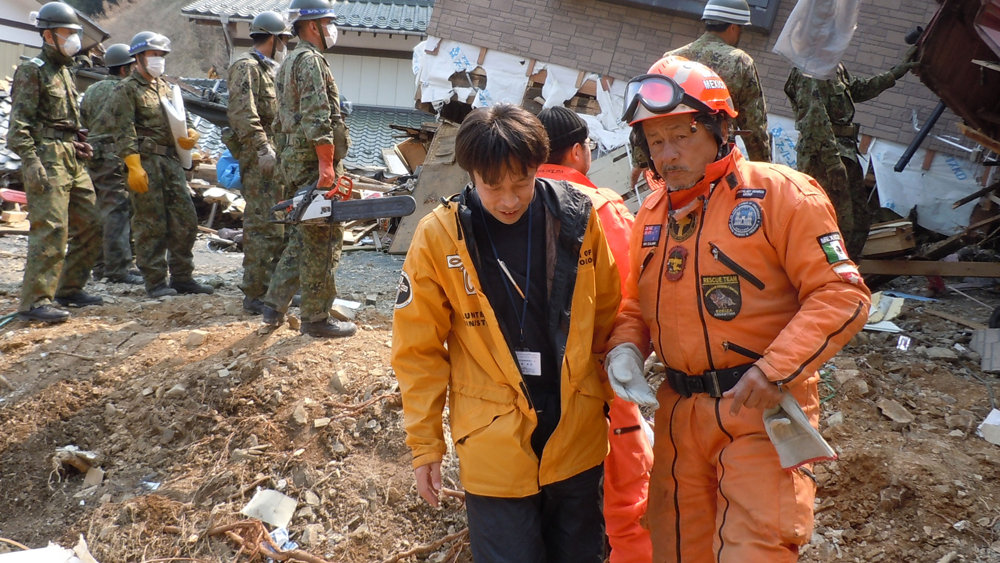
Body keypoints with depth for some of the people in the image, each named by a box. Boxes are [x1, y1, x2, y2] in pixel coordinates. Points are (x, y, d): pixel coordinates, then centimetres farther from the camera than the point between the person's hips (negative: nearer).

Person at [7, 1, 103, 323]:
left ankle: (69, 289, 21)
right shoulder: (32, 71, -6)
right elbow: (18, 125, -14)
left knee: (89, 225, 11)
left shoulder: (64, 71, 21)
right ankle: (34, 303, -12)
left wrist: (79, 144, 17)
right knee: (51, 230, -15)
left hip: (72, 161, 9)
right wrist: (31, 162, -23)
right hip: (47, 160, -9)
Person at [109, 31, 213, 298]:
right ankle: (155, 281, 4)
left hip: (171, 160, 7)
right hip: (145, 161, -7)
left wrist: (189, 135, 3)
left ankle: (182, 277, 13)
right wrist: (134, 168, -19)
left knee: (185, 219, 5)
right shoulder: (126, 90, -2)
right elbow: (125, 133, -10)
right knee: (151, 225, -3)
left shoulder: (165, 87, 21)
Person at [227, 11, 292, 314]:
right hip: (259, 157, -10)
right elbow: (243, 112, -21)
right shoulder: (246, 67, -8)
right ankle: (255, 295, -6)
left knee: (281, 224, 14)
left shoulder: (269, 69, 23)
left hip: (276, 157, 10)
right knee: (263, 226, -10)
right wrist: (262, 147, -28)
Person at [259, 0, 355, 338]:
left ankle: (274, 306, 17)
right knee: (322, 242, -4)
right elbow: (316, 118, -21)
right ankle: (316, 319, 2)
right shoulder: (310, 60, -11)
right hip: (312, 162, -10)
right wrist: (326, 164, -24)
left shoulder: (288, 64, 21)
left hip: (292, 159, 10)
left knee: (300, 238, 16)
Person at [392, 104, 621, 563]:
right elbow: (419, 351, -5)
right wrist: (424, 444, -3)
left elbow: (607, 319, 6)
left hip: (579, 438, 3)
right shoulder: (439, 237, -12)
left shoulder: (577, 218, -6)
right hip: (495, 447, -2)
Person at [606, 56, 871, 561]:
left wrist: (775, 369, -22)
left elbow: (842, 294, -13)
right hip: (680, 411, 6)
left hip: (761, 408, -6)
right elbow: (637, 301, 18)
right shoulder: (653, 212, 10)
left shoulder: (780, 193, -10)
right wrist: (625, 346, -3)